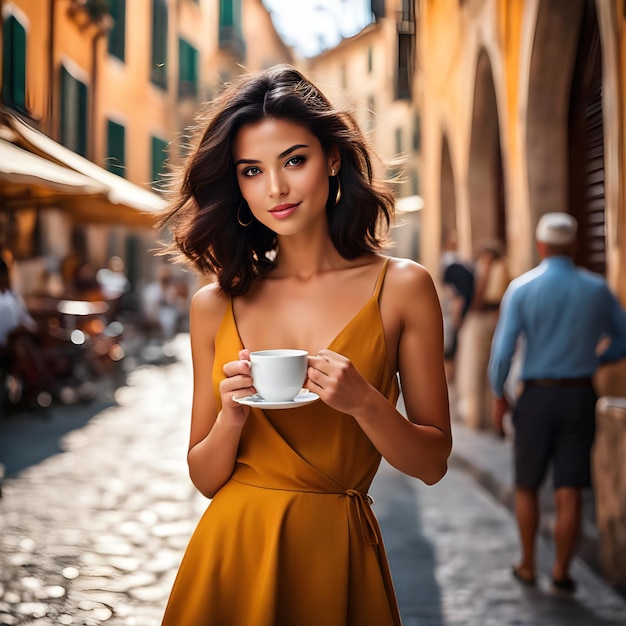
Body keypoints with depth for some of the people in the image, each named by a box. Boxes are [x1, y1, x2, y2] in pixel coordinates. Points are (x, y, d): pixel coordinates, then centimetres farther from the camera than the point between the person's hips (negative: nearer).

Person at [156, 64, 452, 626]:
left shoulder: (402, 288, -6)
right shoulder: (214, 305, -1)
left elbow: (433, 463, -3)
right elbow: (205, 478, 5)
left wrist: (364, 403, -19)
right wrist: (232, 418, -14)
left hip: (337, 557, -1)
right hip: (232, 554, 2)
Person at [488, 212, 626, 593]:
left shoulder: (522, 289, -6)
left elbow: (503, 350, -10)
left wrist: (499, 396, 3)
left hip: (537, 395, -1)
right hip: (580, 395, 1)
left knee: (527, 487, 15)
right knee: (569, 492, 5)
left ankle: (528, 566, 25)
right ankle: (562, 571, 10)